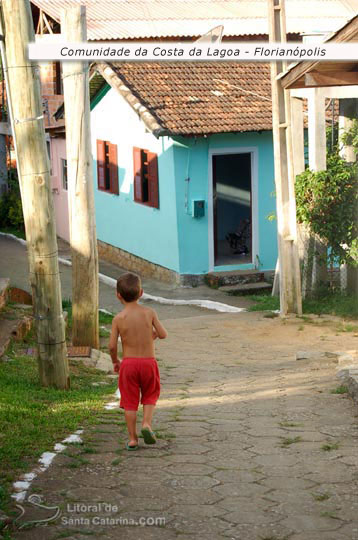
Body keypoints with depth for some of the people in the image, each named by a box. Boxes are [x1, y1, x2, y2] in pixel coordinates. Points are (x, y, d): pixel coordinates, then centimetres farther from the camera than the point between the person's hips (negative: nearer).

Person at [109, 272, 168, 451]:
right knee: (150, 396, 20)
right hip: (148, 362, 1)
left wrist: (115, 361, 10)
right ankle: (147, 423, -3)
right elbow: (163, 334, -4)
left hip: (128, 363, -1)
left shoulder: (119, 318, -8)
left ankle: (132, 439, 9)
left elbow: (112, 345, -9)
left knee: (129, 401, 8)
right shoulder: (149, 313, -5)